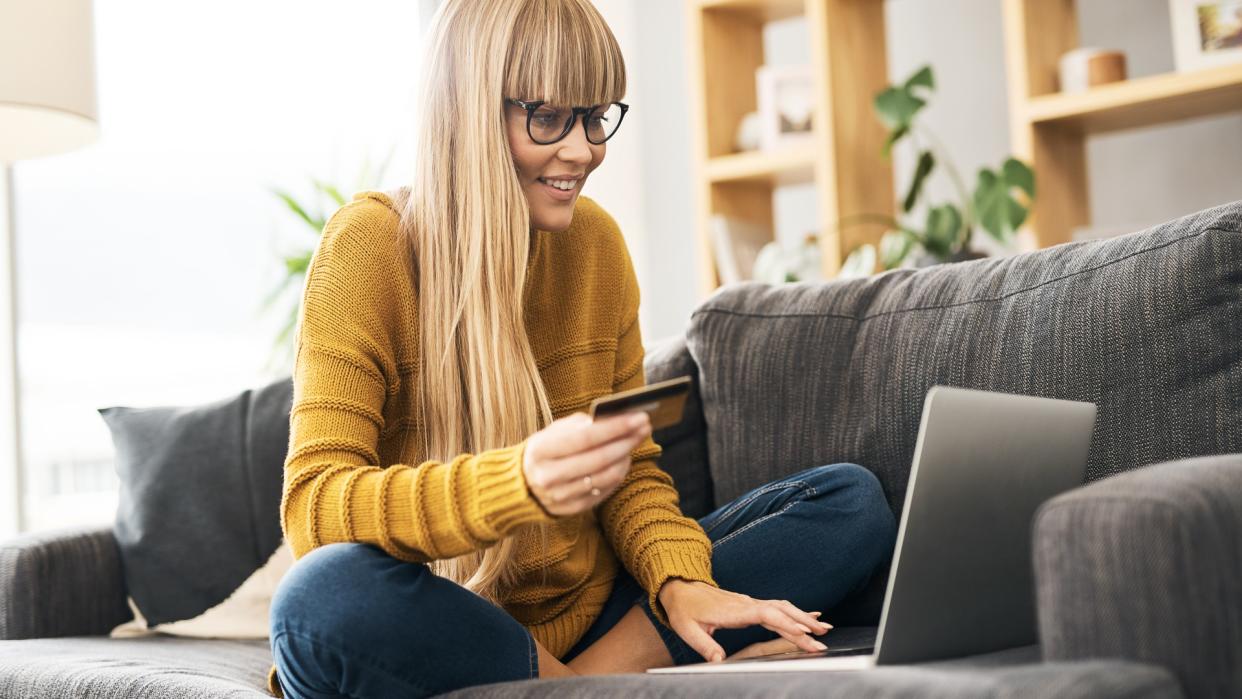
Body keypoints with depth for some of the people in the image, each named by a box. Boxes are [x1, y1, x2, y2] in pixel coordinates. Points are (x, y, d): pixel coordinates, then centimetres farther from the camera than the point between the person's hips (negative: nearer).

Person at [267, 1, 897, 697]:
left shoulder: (595, 239, 4)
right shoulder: (370, 246, -13)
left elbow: (632, 466, 9)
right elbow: (312, 505, -22)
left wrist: (677, 581, -13)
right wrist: (520, 482, -39)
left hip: (592, 608, 5)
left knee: (853, 501, -3)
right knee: (327, 596, -39)